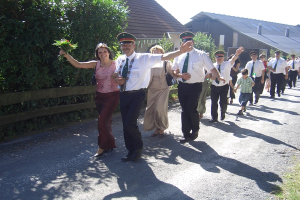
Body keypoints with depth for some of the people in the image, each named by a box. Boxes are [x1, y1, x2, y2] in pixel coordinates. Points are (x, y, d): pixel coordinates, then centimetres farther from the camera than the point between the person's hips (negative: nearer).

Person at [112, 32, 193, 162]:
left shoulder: (144, 58, -9)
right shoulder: (120, 60, 7)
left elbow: (164, 57, -18)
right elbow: (115, 74, 21)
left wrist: (181, 51, -32)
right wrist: (117, 79, -5)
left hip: (137, 95, -5)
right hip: (123, 95, 6)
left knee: (130, 123, -14)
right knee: (126, 125, 11)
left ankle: (138, 147, 14)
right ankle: (131, 151, 30)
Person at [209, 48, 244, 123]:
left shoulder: (227, 64, -1)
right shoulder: (213, 65, 8)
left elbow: (232, 60, -21)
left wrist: (236, 54, -43)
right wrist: (212, 76, -16)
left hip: (224, 87, -2)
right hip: (214, 86, 3)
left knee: (223, 102, -7)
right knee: (214, 102, 3)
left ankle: (223, 113, 26)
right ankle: (214, 118, 18)